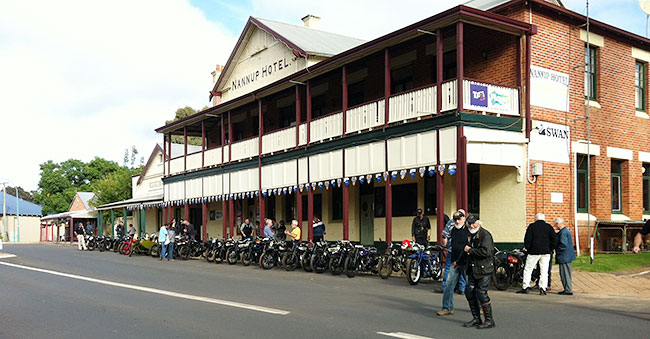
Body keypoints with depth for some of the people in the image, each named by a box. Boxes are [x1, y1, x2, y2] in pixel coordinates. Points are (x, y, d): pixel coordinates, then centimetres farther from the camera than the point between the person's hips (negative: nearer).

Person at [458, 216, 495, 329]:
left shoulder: (485, 235, -12)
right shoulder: (471, 236, 16)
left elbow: (485, 252, -26)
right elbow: (466, 251, 33)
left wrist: (470, 250, -15)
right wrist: (459, 262, 44)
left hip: (485, 270, -9)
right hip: (473, 270, 9)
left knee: (481, 292, -12)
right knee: (469, 291, 5)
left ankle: (489, 321, 0)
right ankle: (476, 319, 15)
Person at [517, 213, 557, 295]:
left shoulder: (531, 226, 0)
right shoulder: (549, 227, 7)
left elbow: (527, 239, -4)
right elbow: (554, 239, 2)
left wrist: (527, 248, 7)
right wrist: (551, 249, 9)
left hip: (534, 251, -2)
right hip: (546, 252, 2)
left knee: (528, 269, 6)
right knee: (544, 271, 4)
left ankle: (525, 287, 3)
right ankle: (543, 288, -2)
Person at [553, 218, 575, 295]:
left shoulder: (563, 232, -18)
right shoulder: (566, 230, 15)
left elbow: (563, 245, -24)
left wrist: (557, 252, -12)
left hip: (564, 257, -10)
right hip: (568, 257, 10)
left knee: (565, 274, -4)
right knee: (566, 274, 16)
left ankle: (568, 290, 0)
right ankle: (567, 289, 21)